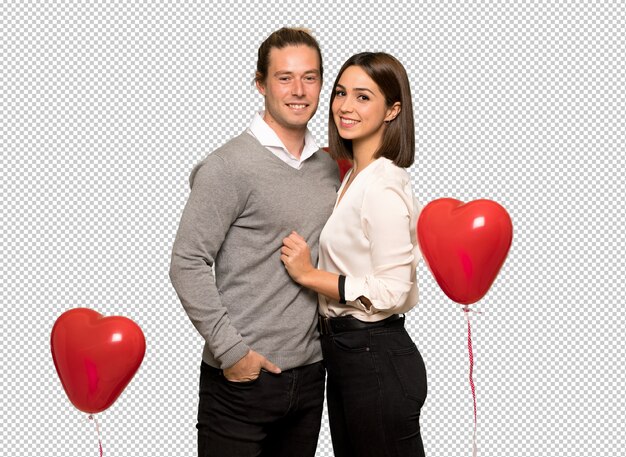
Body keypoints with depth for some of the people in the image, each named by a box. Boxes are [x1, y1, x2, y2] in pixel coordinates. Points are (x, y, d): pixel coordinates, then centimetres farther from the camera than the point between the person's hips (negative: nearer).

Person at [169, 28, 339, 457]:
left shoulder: (328, 167, 9)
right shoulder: (229, 166, -11)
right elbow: (187, 264, -14)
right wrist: (231, 350, -16)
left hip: (309, 373, 6)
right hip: (242, 377, -6)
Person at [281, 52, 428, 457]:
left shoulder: (383, 187, -19)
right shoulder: (354, 177, 10)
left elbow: (390, 292, -22)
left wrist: (310, 274, -18)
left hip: (377, 362, -9)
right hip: (346, 352, 9)